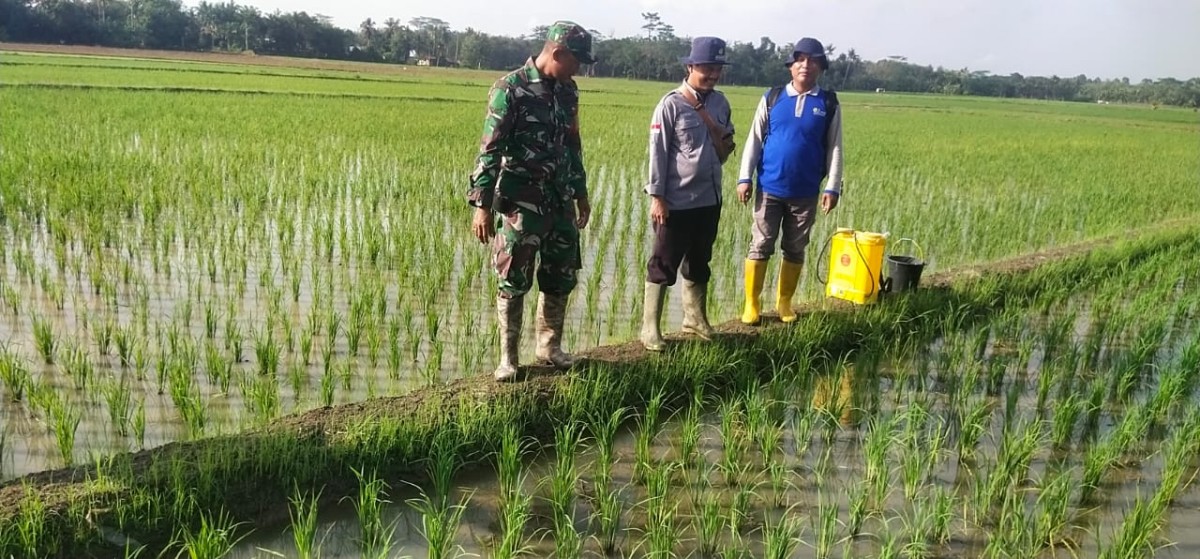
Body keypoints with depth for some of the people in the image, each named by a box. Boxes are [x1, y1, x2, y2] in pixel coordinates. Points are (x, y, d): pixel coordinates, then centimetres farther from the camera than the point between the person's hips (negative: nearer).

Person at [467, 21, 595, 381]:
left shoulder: (568, 92, 8)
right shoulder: (511, 89, -12)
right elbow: (490, 149, -14)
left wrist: (581, 194, 20)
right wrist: (482, 205, -17)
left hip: (560, 200, 6)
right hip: (520, 203, -6)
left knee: (562, 277, 11)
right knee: (514, 281, 1)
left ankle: (549, 346, 28)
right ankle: (508, 357, 14)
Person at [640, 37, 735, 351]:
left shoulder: (720, 103, 6)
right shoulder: (671, 105, -12)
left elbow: (726, 152, 12)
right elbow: (658, 153, -12)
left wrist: (717, 132, -9)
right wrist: (657, 197, -15)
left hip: (709, 199, 6)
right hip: (676, 202, -6)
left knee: (699, 264, 19)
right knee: (663, 266, 2)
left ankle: (695, 318, 34)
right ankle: (650, 329, 10)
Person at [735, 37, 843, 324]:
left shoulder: (829, 104, 1)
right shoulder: (772, 98, 0)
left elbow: (834, 148, 2)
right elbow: (754, 139, 2)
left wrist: (833, 187, -4)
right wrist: (745, 177, -5)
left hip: (805, 193, 1)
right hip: (769, 189, -1)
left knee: (795, 250, 10)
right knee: (760, 247, 3)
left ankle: (784, 302, 23)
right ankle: (751, 303, 11)